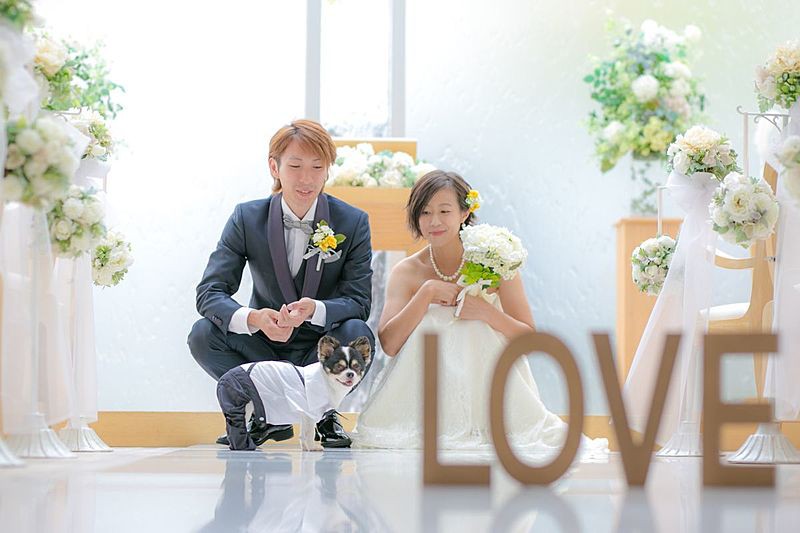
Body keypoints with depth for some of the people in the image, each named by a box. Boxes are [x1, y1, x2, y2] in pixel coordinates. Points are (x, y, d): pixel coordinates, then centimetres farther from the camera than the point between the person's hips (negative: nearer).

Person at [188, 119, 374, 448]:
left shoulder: (353, 222, -8)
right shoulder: (247, 218, -8)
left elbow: (359, 301, -13)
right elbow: (209, 293, -14)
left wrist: (315, 309, -37)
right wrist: (253, 318, -37)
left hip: (323, 347, -1)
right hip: (264, 345, 1)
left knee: (357, 334, -33)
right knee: (203, 335, -24)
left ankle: (325, 414, -3)